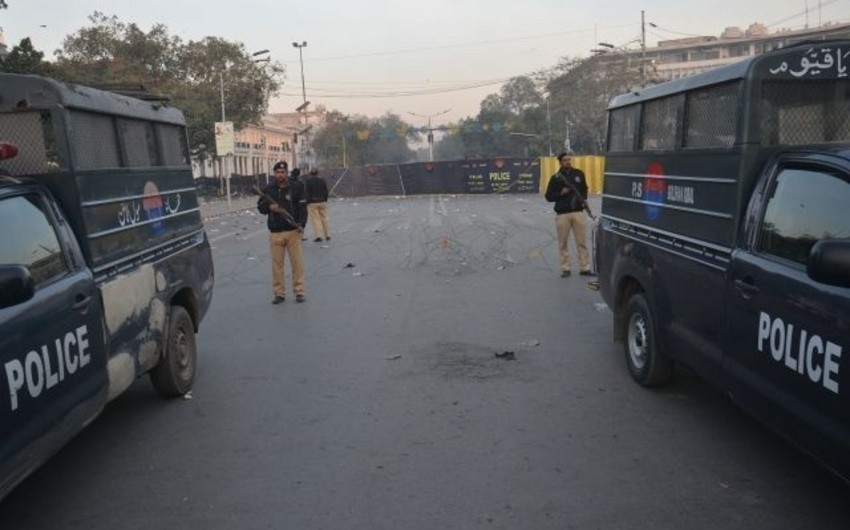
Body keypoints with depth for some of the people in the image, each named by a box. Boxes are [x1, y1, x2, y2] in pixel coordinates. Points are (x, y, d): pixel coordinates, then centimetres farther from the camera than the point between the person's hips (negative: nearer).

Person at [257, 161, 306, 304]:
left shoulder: (296, 188, 2)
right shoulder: (268, 190, 7)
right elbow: (260, 207, 12)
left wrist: (301, 223, -12)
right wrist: (269, 207, -10)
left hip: (293, 232, -2)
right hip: (275, 233, 2)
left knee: (297, 262, 1)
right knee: (277, 264, 4)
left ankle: (299, 291, 10)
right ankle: (279, 293, 12)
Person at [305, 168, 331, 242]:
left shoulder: (308, 181, -5)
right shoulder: (322, 181, 7)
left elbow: (307, 193, -7)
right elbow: (326, 192, 8)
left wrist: (307, 202, -1)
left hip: (312, 203, -3)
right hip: (322, 202, 4)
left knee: (316, 219, -3)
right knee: (324, 218, 11)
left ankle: (318, 236, -8)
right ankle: (327, 235, 16)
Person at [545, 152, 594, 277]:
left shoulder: (579, 174, 9)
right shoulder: (556, 178, 1)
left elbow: (584, 189, 21)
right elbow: (548, 196, 1)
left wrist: (584, 199, 3)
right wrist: (561, 193, -13)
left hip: (578, 212, 2)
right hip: (563, 214, -2)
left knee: (582, 241, 2)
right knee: (563, 243, 3)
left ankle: (585, 268, 7)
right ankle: (565, 268, 12)